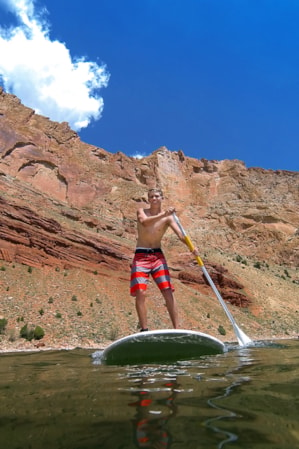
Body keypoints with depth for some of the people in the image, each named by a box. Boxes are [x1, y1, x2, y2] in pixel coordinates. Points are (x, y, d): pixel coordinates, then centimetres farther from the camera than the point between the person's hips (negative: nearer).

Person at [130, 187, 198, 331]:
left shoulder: (168, 217, 2)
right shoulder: (141, 211, 3)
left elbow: (180, 234, -11)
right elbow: (144, 222, -21)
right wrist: (162, 214, -33)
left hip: (158, 256, 1)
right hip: (141, 256, 0)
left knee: (168, 292, -6)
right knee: (140, 293, -10)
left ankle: (177, 329, 1)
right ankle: (144, 329, 1)